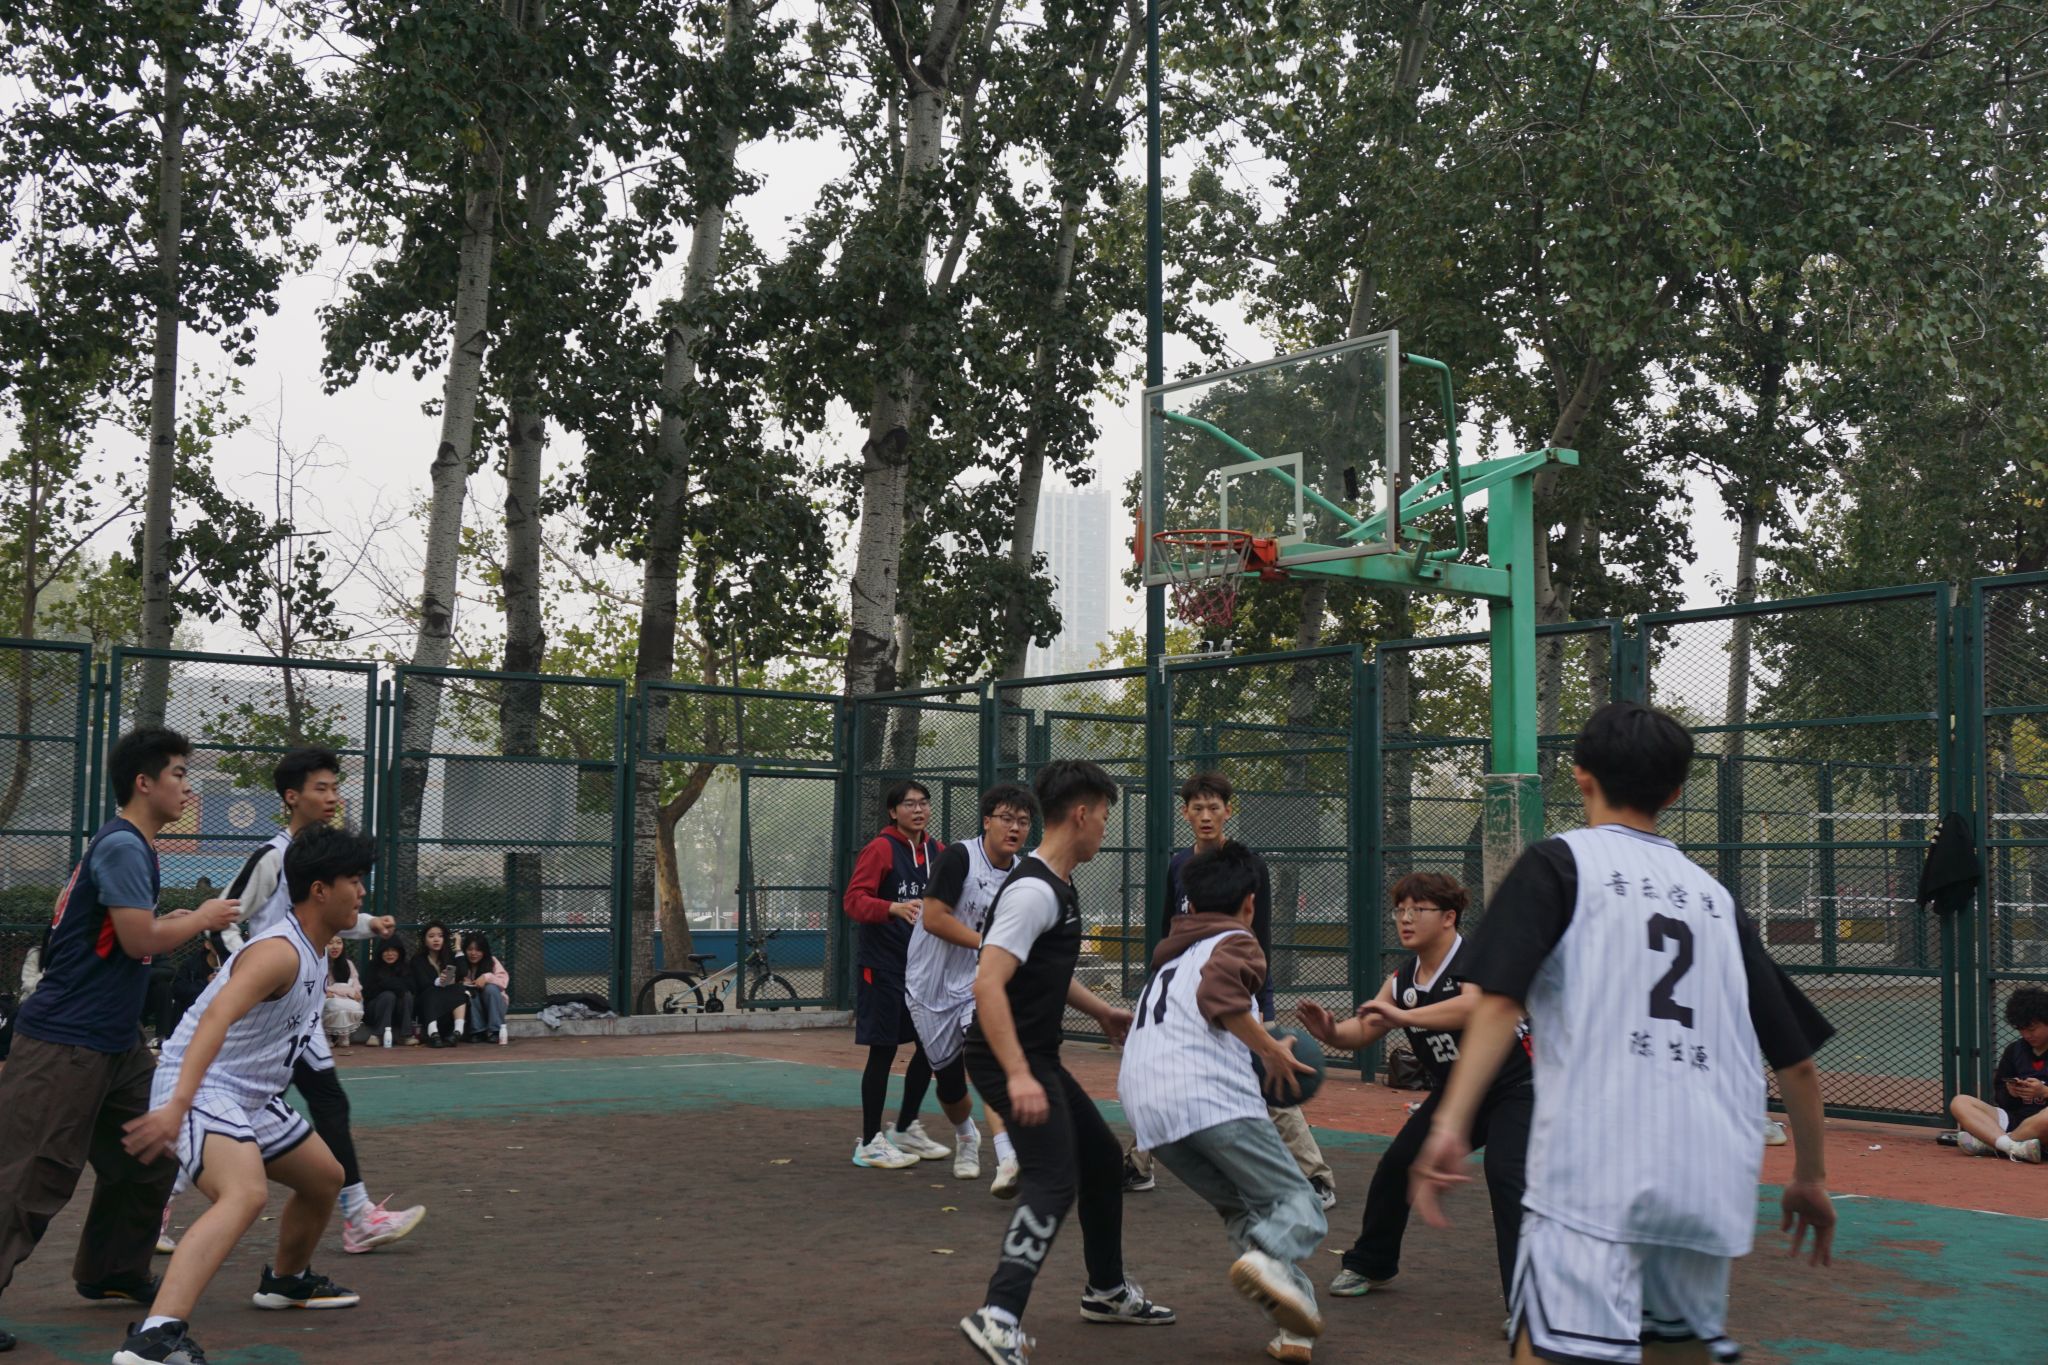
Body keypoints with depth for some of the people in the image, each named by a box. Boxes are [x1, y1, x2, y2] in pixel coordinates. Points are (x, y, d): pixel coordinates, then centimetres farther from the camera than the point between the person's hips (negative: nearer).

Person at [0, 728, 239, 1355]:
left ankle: (112, 1273, 26)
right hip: (65, 1042, -10)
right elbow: (141, 939, -21)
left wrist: (178, 923, 13)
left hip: (115, 1042, 10)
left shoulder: (132, 845, 15)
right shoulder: (122, 845, -15)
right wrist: (202, 918, -7)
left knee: (150, 1150, 14)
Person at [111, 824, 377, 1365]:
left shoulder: (316, 955, 10)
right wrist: (177, 1105, -44)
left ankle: (287, 1280, 49)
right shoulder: (280, 951, -22)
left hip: (253, 1097, 10)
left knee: (325, 1178, 23)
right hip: (200, 1091, -10)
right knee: (246, 1193, -35)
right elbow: (215, 1018, -35)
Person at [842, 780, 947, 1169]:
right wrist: (894, 908, -34)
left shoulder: (937, 852, 10)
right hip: (884, 965, -7)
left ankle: (905, 1129, 28)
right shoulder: (881, 848, -10)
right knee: (883, 1050, -4)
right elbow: (854, 900, -18)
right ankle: (869, 1144, 6)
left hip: (923, 963, 7)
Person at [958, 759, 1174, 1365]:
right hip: (1010, 1061, -11)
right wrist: (1018, 1076, -34)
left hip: (1037, 1058, 11)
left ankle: (1107, 1290, 36)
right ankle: (999, 1316, -23)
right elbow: (988, 984, -29)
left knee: (1102, 1157, 20)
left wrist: (1103, 1012, 34)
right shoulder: (1033, 890, -20)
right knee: (1053, 1179, -20)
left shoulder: (1059, 887, 13)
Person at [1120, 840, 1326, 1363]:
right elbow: (1217, 994, -11)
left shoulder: (1168, 957, 33)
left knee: (1242, 1209, 17)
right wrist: (1270, 1049, -4)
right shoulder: (1236, 943, 11)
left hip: (1145, 1108, 6)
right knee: (1298, 1203, -2)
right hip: (1213, 1098, -6)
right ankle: (1268, 1261, -34)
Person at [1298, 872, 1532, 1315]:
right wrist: (1330, 1032, -21)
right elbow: (1363, 1032, 2)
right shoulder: (1402, 981, 0)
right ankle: (1370, 1263, 25)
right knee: (1396, 1165, 3)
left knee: (1506, 1174, -26)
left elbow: (1475, 1007, -43)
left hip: (1515, 1090, -7)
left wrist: (1403, 1016, -49)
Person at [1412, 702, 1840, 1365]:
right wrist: (1810, 1177, 30)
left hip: (1595, 1168, -6)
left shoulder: (1558, 861, 6)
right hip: (1710, 1180, 6)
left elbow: (1500, 1000, -10)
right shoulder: (1715, 895, 18)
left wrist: (1451, 1123, -15)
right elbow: (1798, 1062, 19)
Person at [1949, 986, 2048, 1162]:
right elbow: (2001, 1100, 17)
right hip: (2014, 1118, 6)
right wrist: (2010, 1093, -4)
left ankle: (1986, 1144, -26)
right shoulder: (2014, 1050, 16)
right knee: (1960, 1102, -10)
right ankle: (2013, 1147, -34)